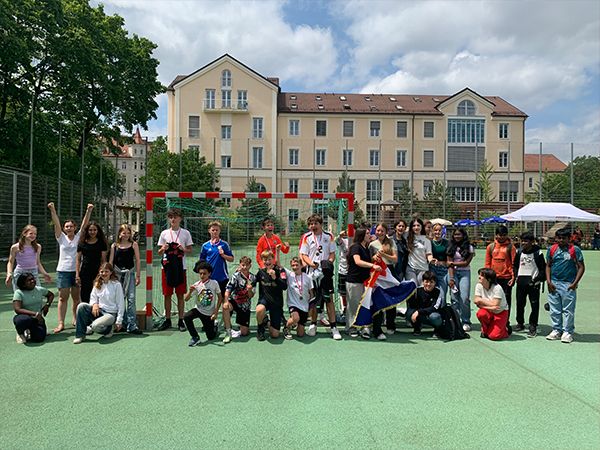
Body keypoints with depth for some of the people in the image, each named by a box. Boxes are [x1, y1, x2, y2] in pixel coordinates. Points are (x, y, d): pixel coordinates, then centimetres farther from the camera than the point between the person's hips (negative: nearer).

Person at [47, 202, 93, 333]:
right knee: (63, 298, -1)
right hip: (63, 271, -1)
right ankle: (61, 323, -1)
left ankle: (76, 319, 23)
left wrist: (89, 211, -16)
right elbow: (56, 224, -7)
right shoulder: (61, 238, 5)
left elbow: (84, 224, -5)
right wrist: (52, 210, -19)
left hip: (76, 271, 1)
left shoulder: (78, 237, 5)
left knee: (77, 298, 9)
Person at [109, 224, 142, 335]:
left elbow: (137, 261, 4)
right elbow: (110, 262, 9)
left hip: (130, 273, -1)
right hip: (117, 273, 2)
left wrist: (137, 276, 0)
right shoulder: (114, 246, 8)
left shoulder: (134, 244, 4)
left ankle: (131, 325, -6)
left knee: (131, 299, -7)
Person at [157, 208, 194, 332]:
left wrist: (183, 249, -15)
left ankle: (181, 321, 11)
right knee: (167, 294, 6)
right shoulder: (164, 233, 7)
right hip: (167, 266, 1)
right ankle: (167, 320, 18)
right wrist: (163, 249, -11)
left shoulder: (185, 233, 3)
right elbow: (159, 252, 10)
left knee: (180, 294, 3)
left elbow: (190, 250, 6)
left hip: (180, 267, -1)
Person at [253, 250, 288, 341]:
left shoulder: (280, 270, -9)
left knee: (275, 334, -5)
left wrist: (275, 278, -33)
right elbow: (253, 283, 19)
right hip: (264, 299, 2)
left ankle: (270, 323, 31)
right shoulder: (261, 272, 0)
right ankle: (261, 328, -4)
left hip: (277, 302, -1)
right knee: (260, 310, -38)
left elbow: (285, 287, -21)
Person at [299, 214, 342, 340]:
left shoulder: (329, 236, 7)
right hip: (312, 272, 0)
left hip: (326, 272, 0)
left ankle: (333, 327, 0)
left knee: (329, 299, -4)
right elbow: (303, 255, 0)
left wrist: (329, 262, -12)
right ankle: (313, 325, 23)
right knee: (312, 300, 6)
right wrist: (312, 264, -18)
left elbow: (332, 253, 9)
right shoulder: (306, 237, 3)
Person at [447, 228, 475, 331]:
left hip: (464, 273, -1)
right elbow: (449, 263, 0)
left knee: (464, 298, -10)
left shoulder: (469, 247, 5)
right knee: (454, 298, -4)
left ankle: (466, 322, 0)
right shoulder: (451, 247, 8)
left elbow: (466, 263, -3)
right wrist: (451, 278, -8)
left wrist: (453, 263, -4)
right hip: (453, 273, 1)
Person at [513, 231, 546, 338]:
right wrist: (516, 276, 5)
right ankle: (520, 323, 26)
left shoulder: (537, 253, -6)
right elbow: (515, 265, 18)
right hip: (521, 281, 4)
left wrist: (538, 279, -11)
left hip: (533, 283, -4)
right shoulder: (519, 251, 7)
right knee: (520, 304, 11)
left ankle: (533, 327, 5)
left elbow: (543, 268, -2)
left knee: (534, 305, -2)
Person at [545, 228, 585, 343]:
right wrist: (548, 281, 1)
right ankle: (556, 330, 21)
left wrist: (575, 283, -9)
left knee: (568, 310, 2)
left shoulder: (575, 250, -3)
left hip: (568, 285, -3)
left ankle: (567, 332, 13)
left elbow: (581, 267, -2)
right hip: (553, 284, 3)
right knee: (554, 310, 10)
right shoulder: (552, 249, 6)